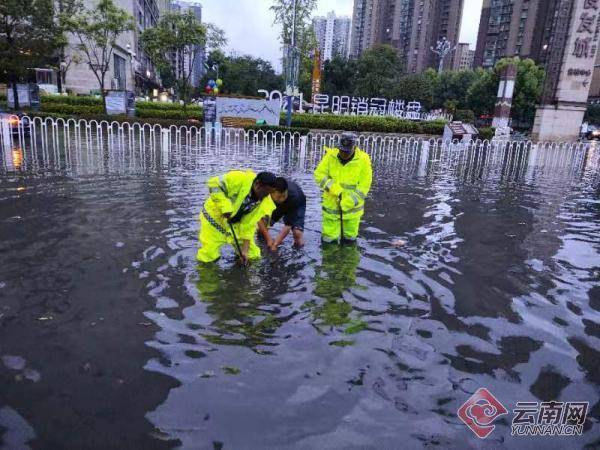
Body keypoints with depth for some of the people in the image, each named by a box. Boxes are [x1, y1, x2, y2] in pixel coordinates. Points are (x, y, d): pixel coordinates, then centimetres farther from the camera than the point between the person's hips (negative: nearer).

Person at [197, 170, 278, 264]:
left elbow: (249, 225, -11)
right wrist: (225, 207, -34)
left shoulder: (265, 202, -13)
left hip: (236, 225, 4)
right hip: (215, 217, -4)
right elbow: (214, 184, -29)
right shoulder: (240, 179, -29)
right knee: (207, 257, -7)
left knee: (253, 256, 4)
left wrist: (245, 250, -15)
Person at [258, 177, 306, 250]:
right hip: (276, 206, 3)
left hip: (297, 206, -3)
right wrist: (268, 239, -29)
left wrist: (275, 244, -38)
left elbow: (288, 225, -36)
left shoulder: (293, 197, -42)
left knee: (297, 233, -24)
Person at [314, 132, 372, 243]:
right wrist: (334, 189, -18)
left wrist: (349, 202, -17)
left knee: (350, 237, 12)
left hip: (351, 207, 0)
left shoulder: (362, 160, -8)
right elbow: (319, 174, -5)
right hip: (331, 204, 1)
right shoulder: (331, 156, -5)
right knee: (329, 238, 3)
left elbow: (364, 185, -9)